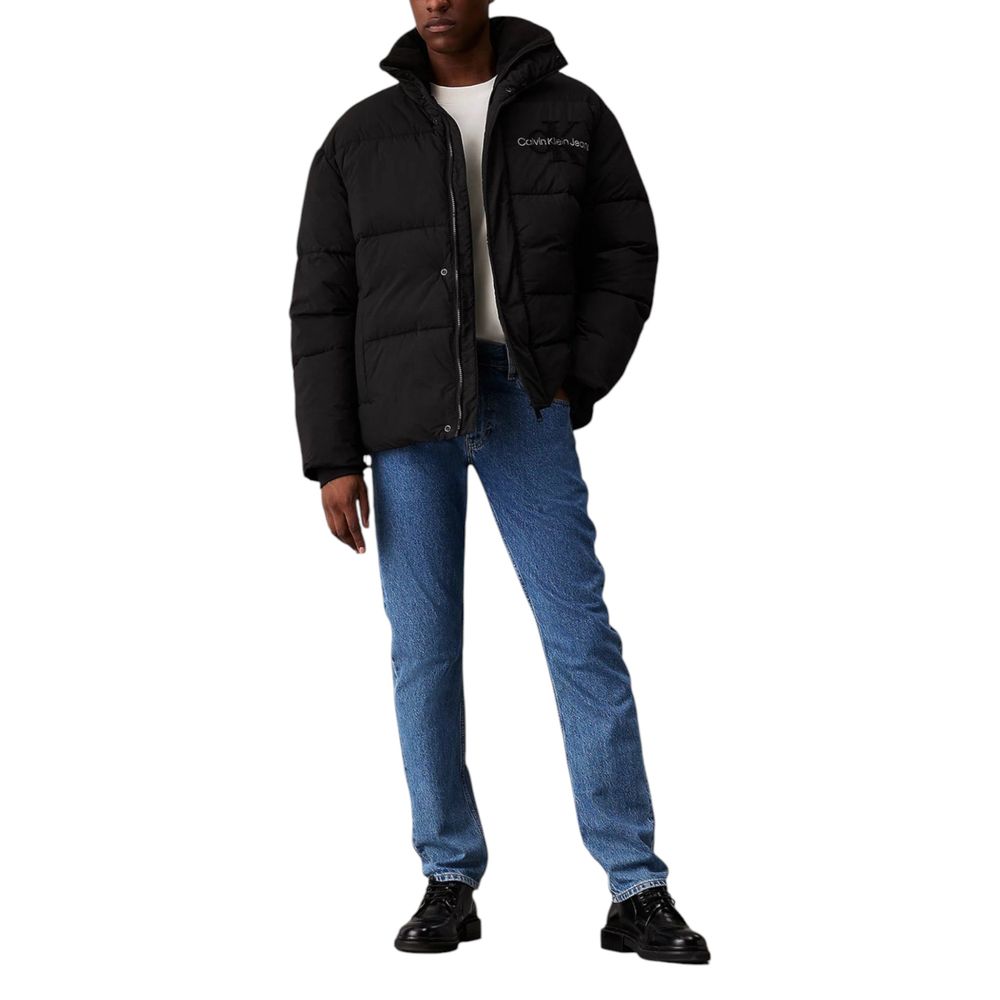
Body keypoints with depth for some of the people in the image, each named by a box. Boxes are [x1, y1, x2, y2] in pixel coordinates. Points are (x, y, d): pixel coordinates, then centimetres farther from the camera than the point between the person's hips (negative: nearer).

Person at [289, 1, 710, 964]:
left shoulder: (573, 113, 4)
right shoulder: (361, 137, 4)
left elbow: (625, 254, 5)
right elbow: (323, 304, 3)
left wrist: (573, 390, -9)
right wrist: (332, 460, -4)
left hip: (523, 406, 0)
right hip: (405, 414, 1)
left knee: (582, 637, -6)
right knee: (424, 649, 1)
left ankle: (638, 896, -1)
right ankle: (449, 885, 13)